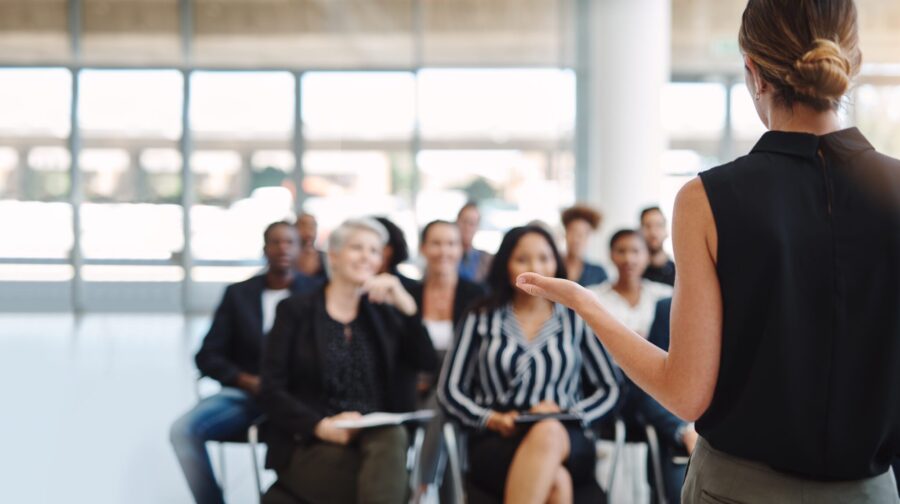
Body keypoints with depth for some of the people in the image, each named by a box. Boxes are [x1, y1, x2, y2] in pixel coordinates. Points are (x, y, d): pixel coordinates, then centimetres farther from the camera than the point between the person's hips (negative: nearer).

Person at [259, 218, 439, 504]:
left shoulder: (383, 312, 18)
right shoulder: (296, 311, 8)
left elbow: (427, 364, 4)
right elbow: (271, 391, -1)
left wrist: (406, 305, -8)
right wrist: (321, 425, -18)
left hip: (379, 438, 3)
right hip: (312, 446, -3)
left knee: (394, 436, -35)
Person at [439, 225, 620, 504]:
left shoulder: (575, 320, 14)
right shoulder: (482, 320, 13)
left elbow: (609, 388, 12)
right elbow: (449, 389, 10)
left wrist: (567, 414, -8)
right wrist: (492, 419, -9)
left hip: (565, 443, 1)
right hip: (496, 442, -1)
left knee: (548, 432, -40)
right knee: (555, 481, -38)